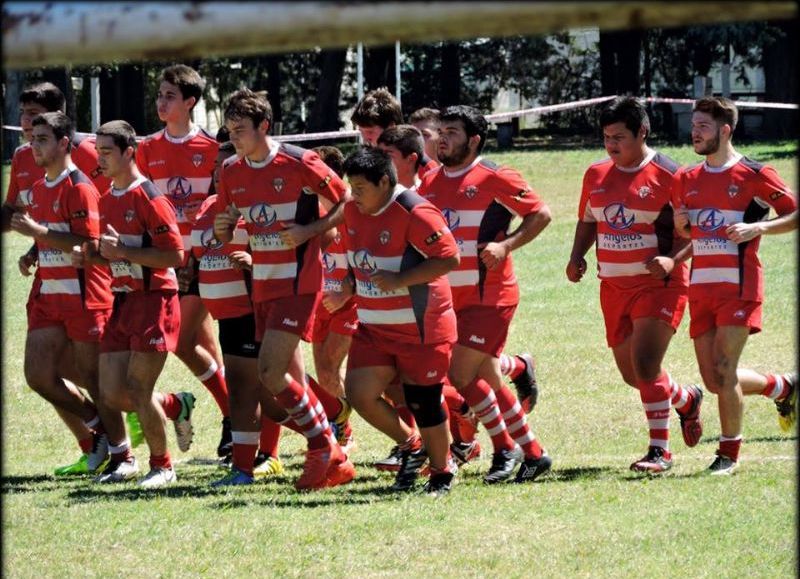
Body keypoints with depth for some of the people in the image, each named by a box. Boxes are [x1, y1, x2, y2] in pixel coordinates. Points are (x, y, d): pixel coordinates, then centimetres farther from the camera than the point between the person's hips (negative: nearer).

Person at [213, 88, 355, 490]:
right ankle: (332, 461, 14)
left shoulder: (299, 163, -11)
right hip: (263, 285, 7)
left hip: (297, 282, -7)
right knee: (289, 381, 6)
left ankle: (325, 452, -3)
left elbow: (347, 203, -4)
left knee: (270, 374, -16)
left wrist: (310, 231, -17)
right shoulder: (232, 173, 7)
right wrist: (221, 227, -7)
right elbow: (225, 235, 16)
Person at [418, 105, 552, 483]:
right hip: (453, 296, 7)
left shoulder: (494, 178, -10)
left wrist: (506, 245, -18)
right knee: (489, 381, 10)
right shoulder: (431, 182, 10)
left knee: (461, 374, -12)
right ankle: (533, 454, 20)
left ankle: (506, 448, 3)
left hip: (489, 295, -7)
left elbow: (540, 214, -7)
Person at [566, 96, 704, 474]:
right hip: (613, 287, 7)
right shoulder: (596, 175, 7)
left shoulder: (668, 175, -11)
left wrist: (673, 260, -25)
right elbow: (587, 222, 21)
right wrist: (577, 257, 3)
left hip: (658, 285, -7)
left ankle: (660, 451, -9)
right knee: (631, 374, 12)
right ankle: (687, 400, 41)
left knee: (644, 365, -19)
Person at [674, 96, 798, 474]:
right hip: (701, 287, 7)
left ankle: (729, 454, -1)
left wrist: (757, 227, -17)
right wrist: (680, 224, 1)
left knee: (723, 370, -14)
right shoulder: (689, 180, 13)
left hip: (738, 285, -7)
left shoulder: (754, 175, -5)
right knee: (713, 379, 4)